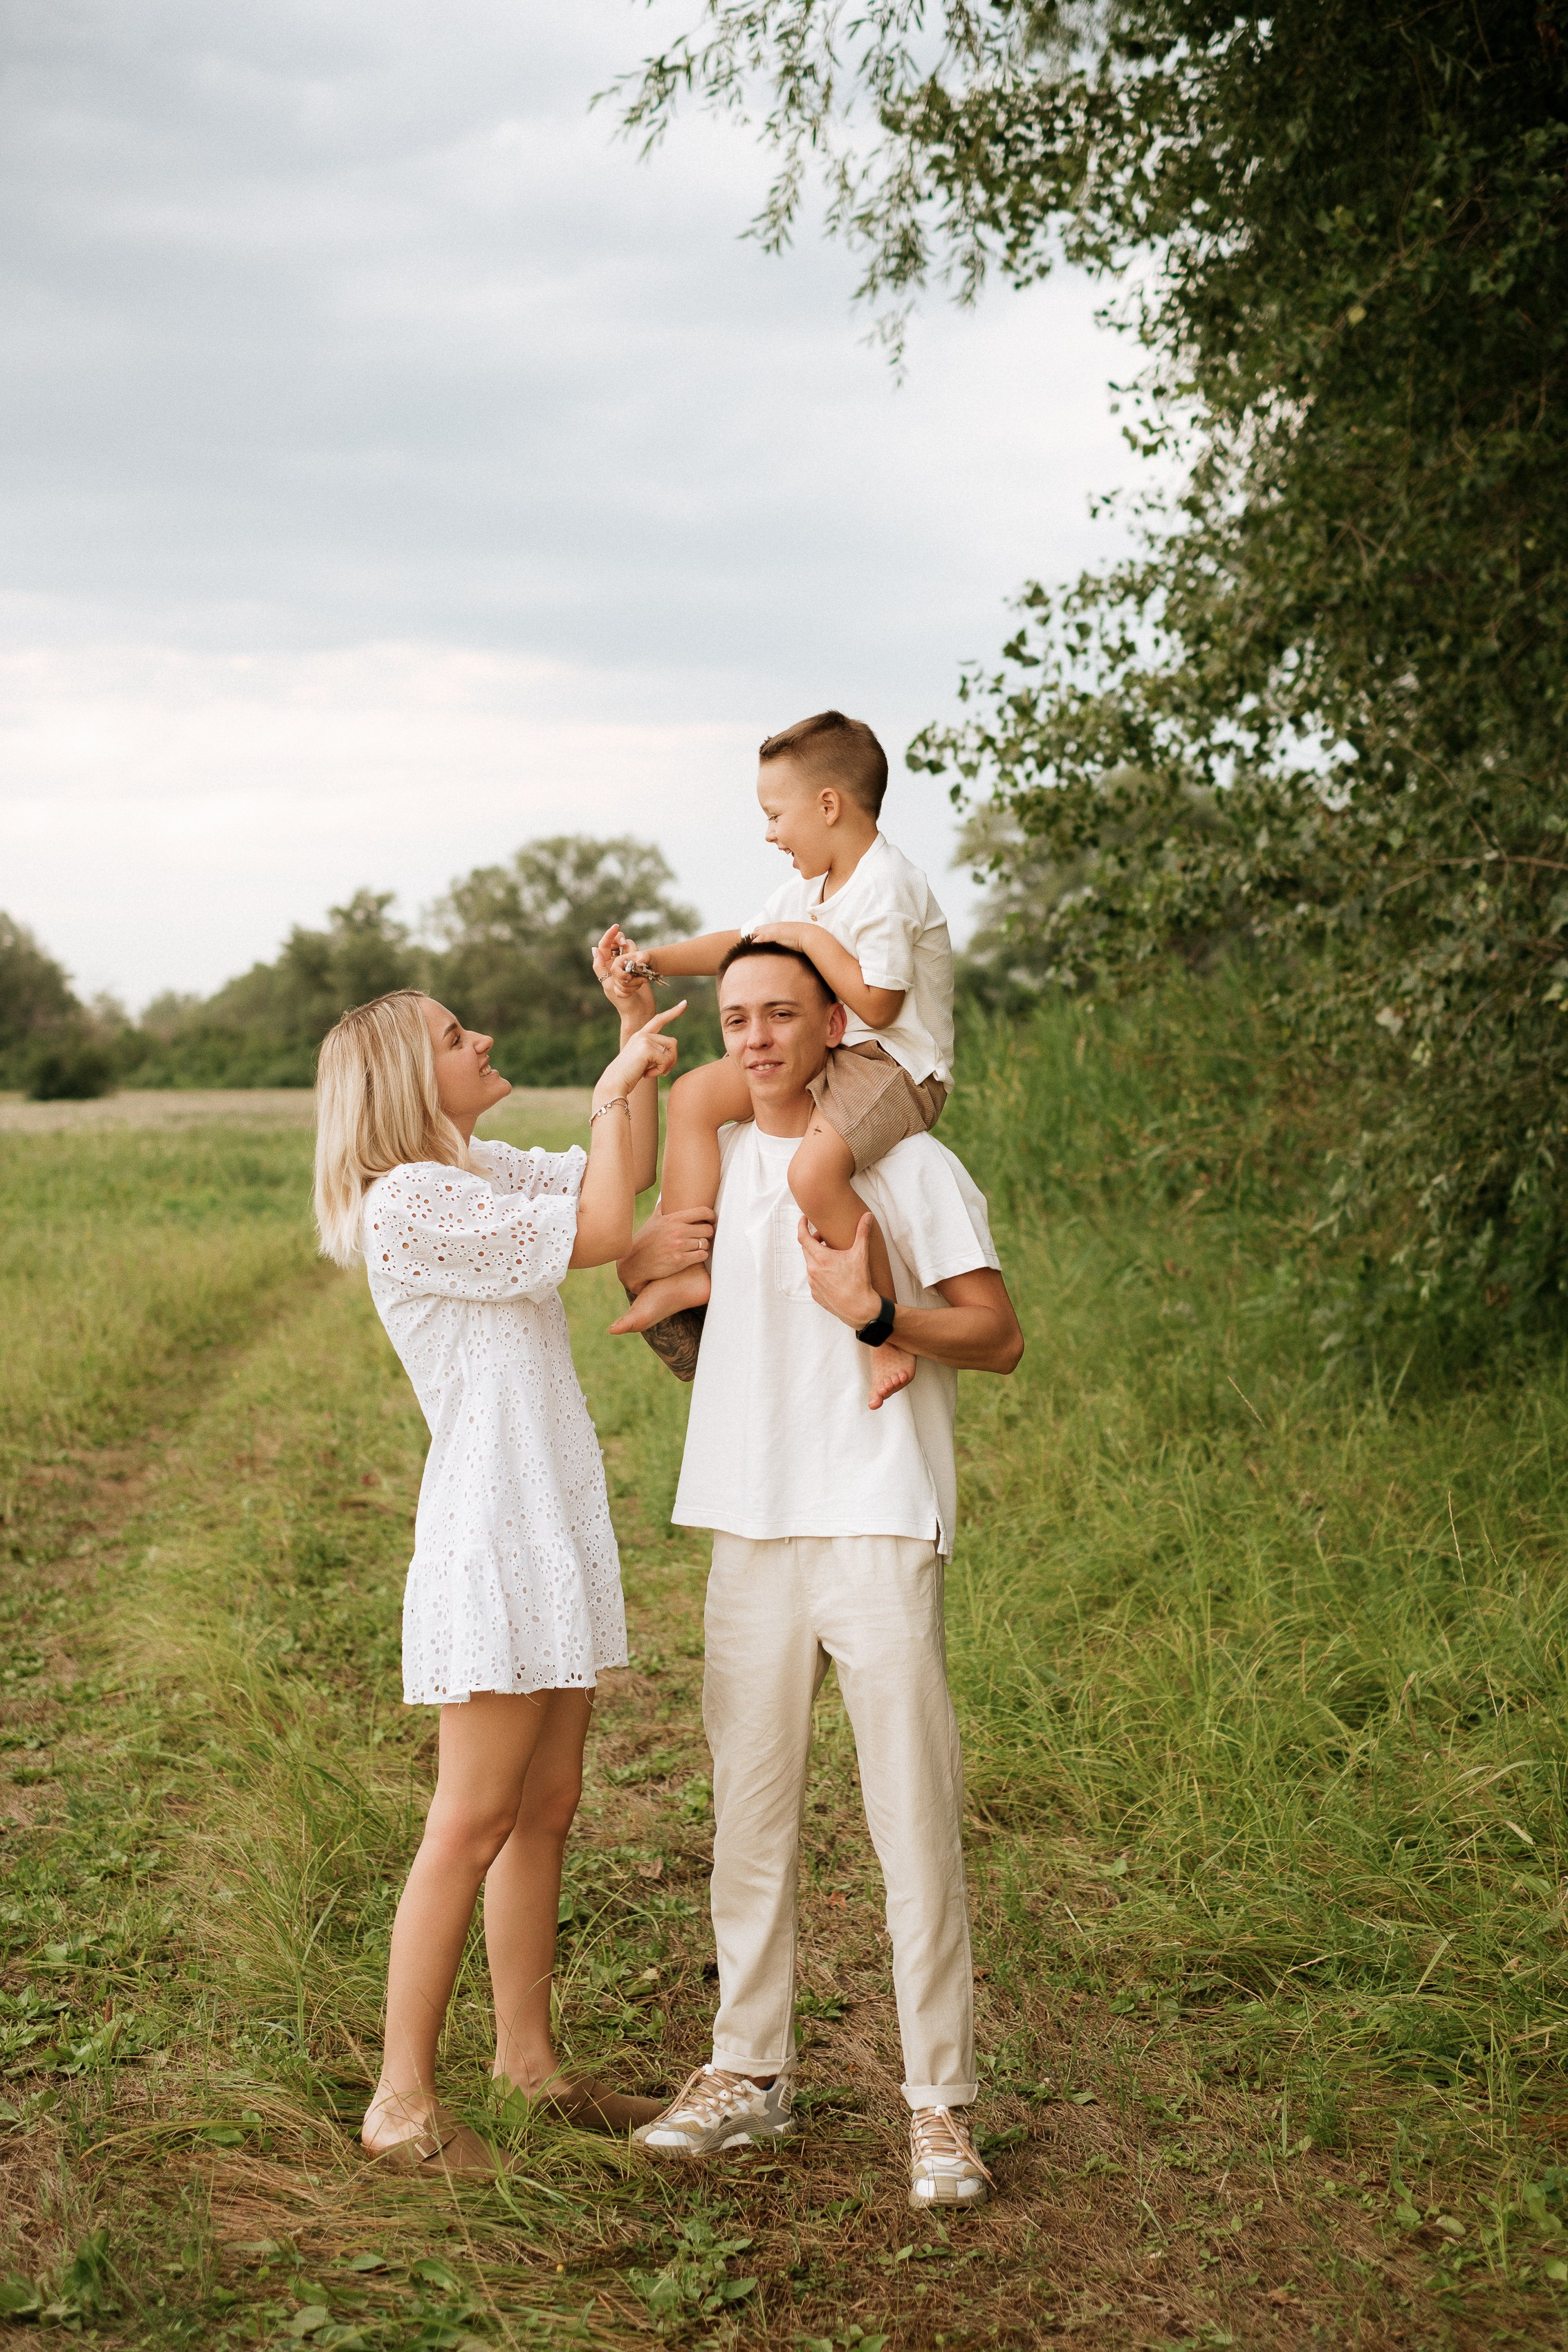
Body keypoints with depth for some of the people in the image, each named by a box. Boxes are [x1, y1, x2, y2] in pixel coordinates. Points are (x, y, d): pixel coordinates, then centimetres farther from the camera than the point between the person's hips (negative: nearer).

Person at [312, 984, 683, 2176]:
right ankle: (403, 2098, 4)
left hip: (554, 1528, 9)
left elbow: (628, 1173, 20)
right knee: (474, 1824, -5)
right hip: (491, 1534, -9)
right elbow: (600, 1231, -16)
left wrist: (637, 1041, 10)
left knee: (547, 1811, 14)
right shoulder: (409, 1201, -15)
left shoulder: (485, 1173, 13)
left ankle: (527, 2056, 25)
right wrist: (615, 1086, -5)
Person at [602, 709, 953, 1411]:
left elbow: (877, 1005, -23)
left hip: (898, 1065, -10)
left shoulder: (886, 887, -19)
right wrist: (653, 959, 14)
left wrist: (813, 938, -17)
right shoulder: (807, 888, 11)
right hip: (827, 1057, 10)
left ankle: (889, 1336, -23)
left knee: (813, 1170, -35)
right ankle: (687, 1267, 1)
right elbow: (741, 944, 25)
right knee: (694, 1095, 3)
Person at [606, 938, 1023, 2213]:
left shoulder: (910, 1166, -1)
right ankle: (750, 2070, 23)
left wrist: (874, 1312, -20)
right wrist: (640, 1270, 6)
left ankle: (941, 2105, 4)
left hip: (880, 1530, -5)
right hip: (752, 1529, 5)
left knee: (916, 1822, -4)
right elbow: (676, 1330, 29)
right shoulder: (716, 1163, 14)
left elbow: (1001, 1336, -4)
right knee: (749, 1811, 10)